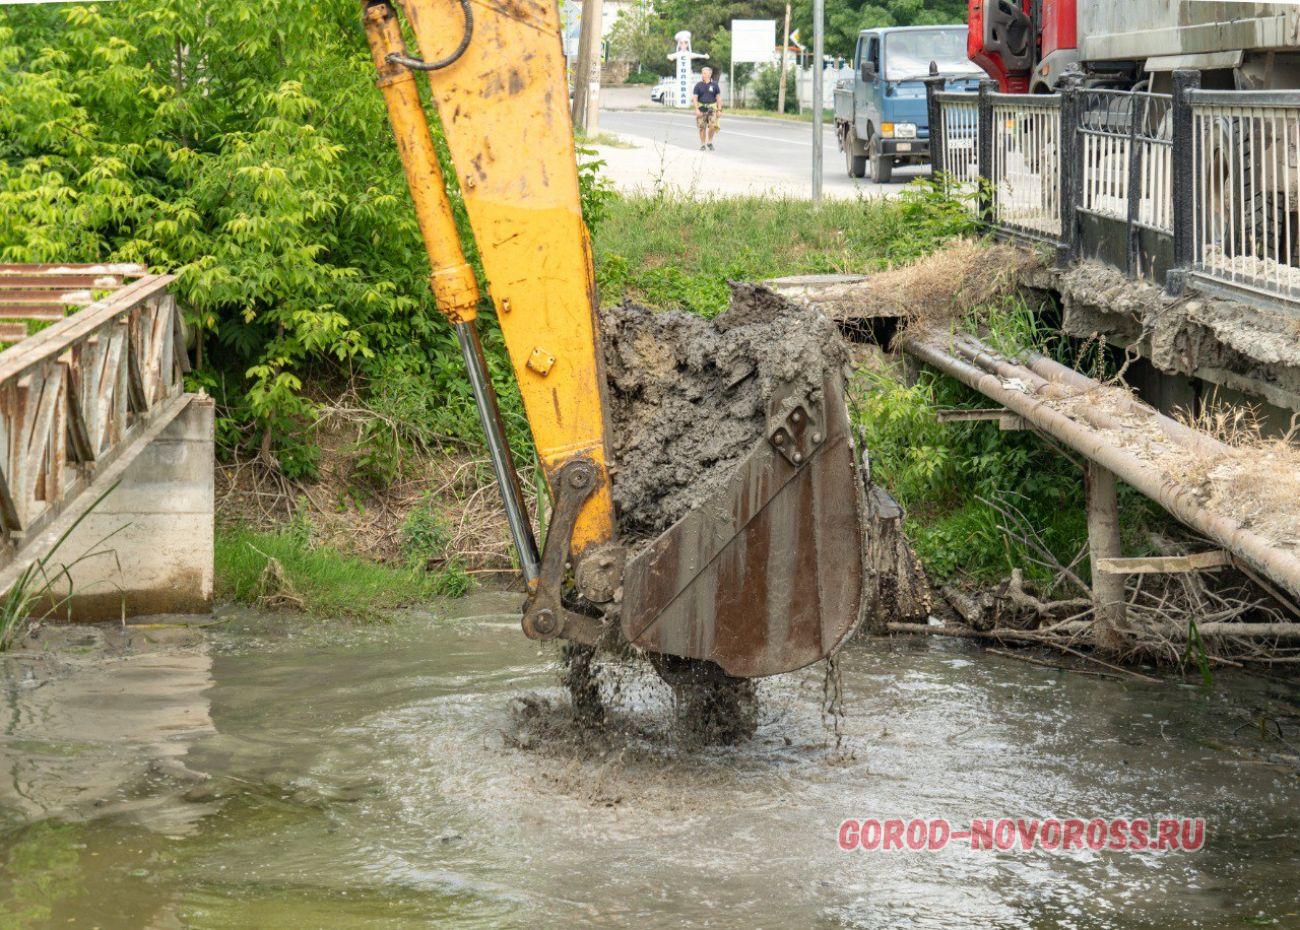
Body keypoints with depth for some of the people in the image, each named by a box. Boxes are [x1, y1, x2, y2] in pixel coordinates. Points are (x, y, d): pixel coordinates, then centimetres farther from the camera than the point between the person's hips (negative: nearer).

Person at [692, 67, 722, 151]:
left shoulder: (714, 85, 2)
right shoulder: (698, 85, 2)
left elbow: (718, 98, 5)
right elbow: (695, 98, 0)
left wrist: (719, 110, 0)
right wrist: (697, 109, -12)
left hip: (712, 108, -1)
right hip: (701, 109, 1)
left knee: (712, 126, -15)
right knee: (702, 127, 1)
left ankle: (710, 142, 6)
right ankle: (703, 144, 13)